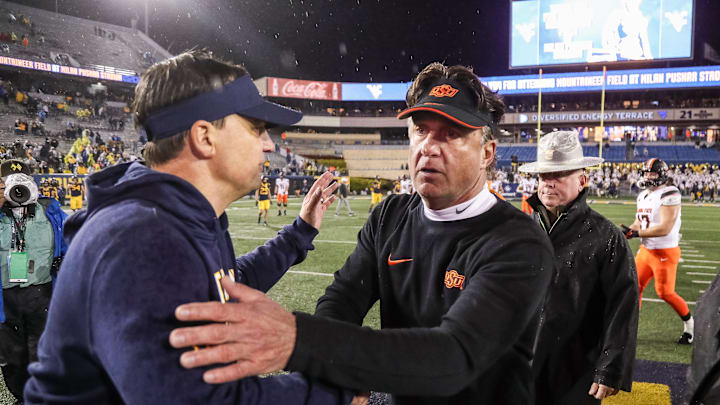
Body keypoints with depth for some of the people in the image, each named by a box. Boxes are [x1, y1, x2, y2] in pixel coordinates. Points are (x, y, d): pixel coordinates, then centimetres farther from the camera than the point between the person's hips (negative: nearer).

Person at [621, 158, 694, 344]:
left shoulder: (669, 195, -18)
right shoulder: (643, 196, 9)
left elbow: (665, 229, -25)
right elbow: (638, 222, 17)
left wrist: (635, 233, -24)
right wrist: (626, 232, -3)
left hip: (665, 252, -8)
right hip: (646, 250, 8)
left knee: (665, 292, -1)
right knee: (635, 286, 7)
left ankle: (690, 324, 23)